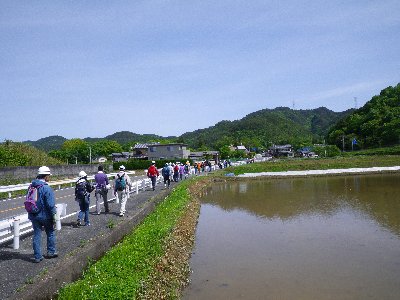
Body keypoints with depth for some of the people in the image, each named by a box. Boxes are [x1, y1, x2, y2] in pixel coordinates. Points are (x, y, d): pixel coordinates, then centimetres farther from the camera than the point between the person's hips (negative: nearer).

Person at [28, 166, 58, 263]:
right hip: (45, 216, -5)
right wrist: (54, 215, -10)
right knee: (50, 233, 16)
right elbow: (51, 204, -20)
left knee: (37, 235, 10)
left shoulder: (31, 187, 2)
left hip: (33, 216, 5)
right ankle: (51, 252, 26)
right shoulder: (47, 188, -20)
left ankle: (37, 256, 13)